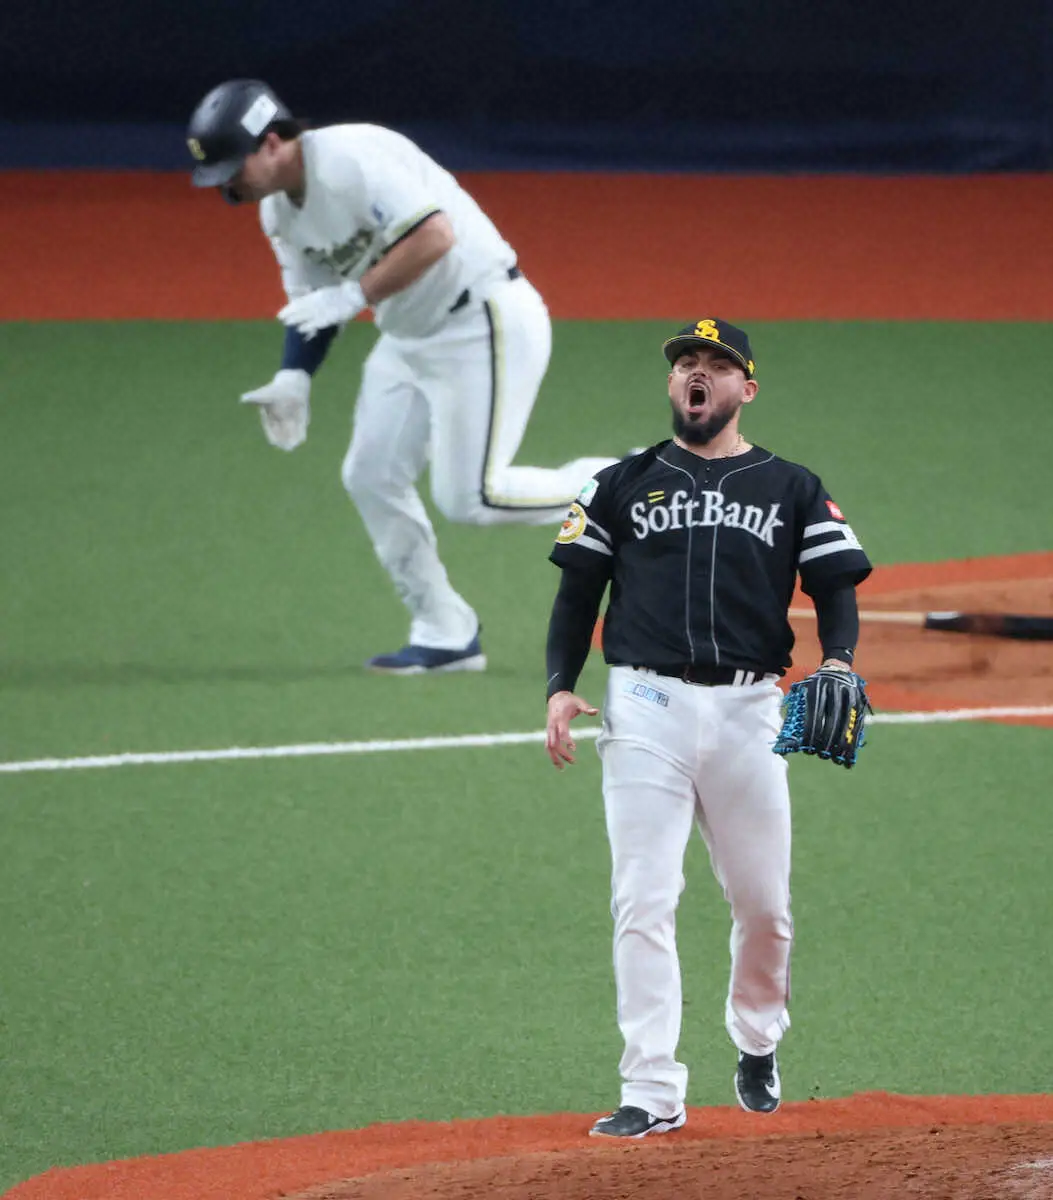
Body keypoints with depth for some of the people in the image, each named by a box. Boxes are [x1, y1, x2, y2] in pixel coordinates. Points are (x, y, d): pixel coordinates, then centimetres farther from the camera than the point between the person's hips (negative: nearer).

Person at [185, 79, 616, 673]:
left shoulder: (349, 161, -24)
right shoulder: (278, 208, 6)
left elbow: (435, 235, -31)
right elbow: (313, 299, 15)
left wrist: (354, 295, -30)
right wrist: (293, 378, -1)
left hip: (483, 322, -10)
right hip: (408, 336, 10)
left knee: (471, 497, -14)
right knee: (371, 478, 6)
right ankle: (445, 636, 16)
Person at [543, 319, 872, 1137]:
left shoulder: (792, 490, 11)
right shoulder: (624, 485, 12)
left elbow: (837, 586, 6)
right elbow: (579, 592, 11)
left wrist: (838, 661, -14)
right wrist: (561, 687, -3)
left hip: (748, 709, 0)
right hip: (645, 708, 0)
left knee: (764, 904, 5)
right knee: (643, 901, -8)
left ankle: (757, 1042, 33)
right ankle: (652, 1092, -8)